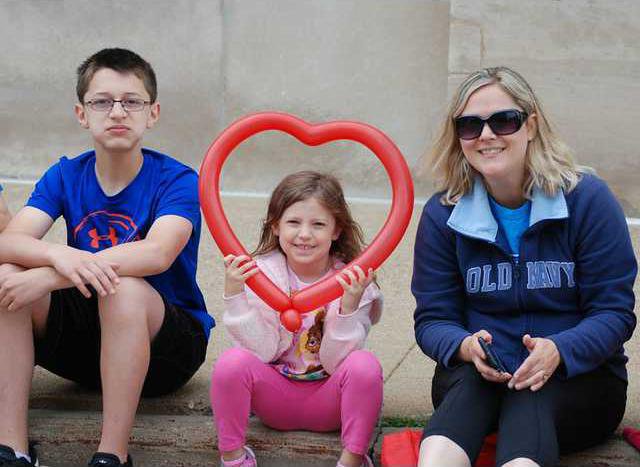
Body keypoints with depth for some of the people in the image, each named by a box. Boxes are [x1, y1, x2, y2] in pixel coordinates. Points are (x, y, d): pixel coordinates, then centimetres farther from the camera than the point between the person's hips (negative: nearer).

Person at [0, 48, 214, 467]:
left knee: (123, 289, -35)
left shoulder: (177, 180, -12)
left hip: (165, 343, -4)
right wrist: (60, 255, -40)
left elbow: (157, 254, -32)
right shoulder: (65, 176, 0)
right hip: (83, 338, 4)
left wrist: (46, 277, -37)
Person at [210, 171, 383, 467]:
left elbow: (335, 362, -15)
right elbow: (262, 351, -17)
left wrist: (349, 305, -30)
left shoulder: (351, 280, -11)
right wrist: (234, 294, -28)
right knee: (232, 362, -27)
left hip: (328, 399, 0)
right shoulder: (260, 273, -10)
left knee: (364, 366, -30)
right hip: (275, 393, 1)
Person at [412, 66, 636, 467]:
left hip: (579, 378, -1)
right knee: (469, 377, -35)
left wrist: (559, 351, -28)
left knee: (530, 400, -36)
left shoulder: (587, 198, -4)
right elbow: (433, 318, 1)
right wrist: (466, 346, -24)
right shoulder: (443, 213, 2)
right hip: (478, 375, 1)